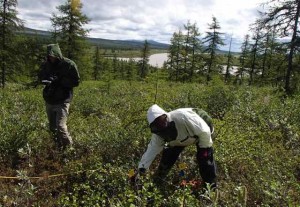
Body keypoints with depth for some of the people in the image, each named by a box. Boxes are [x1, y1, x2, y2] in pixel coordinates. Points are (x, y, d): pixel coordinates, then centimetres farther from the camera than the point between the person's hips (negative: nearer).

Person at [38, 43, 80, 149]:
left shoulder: (69, 65, -11)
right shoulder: (45, 65, 4)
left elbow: (76, 81, -12)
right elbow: (40, 77, 18)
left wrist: (59, 80, -23)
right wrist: (45, 80, -7)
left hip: (62, 102, -6)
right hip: (49, 101, 6)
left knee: (60, 126, -14)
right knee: (52, 127, 13)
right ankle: (59, 147, 31)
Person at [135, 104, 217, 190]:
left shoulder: (182, 117, -45)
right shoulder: (158, 134, -24)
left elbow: (204, 131, -35)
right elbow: (152, 149, -17)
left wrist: (205, 148, -23)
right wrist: (141, 168, -21)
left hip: (200, 133, -5)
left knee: (204, 157, -20)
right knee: (168, 155, -1)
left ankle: (210, 185, 2)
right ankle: (156, 181, 18)